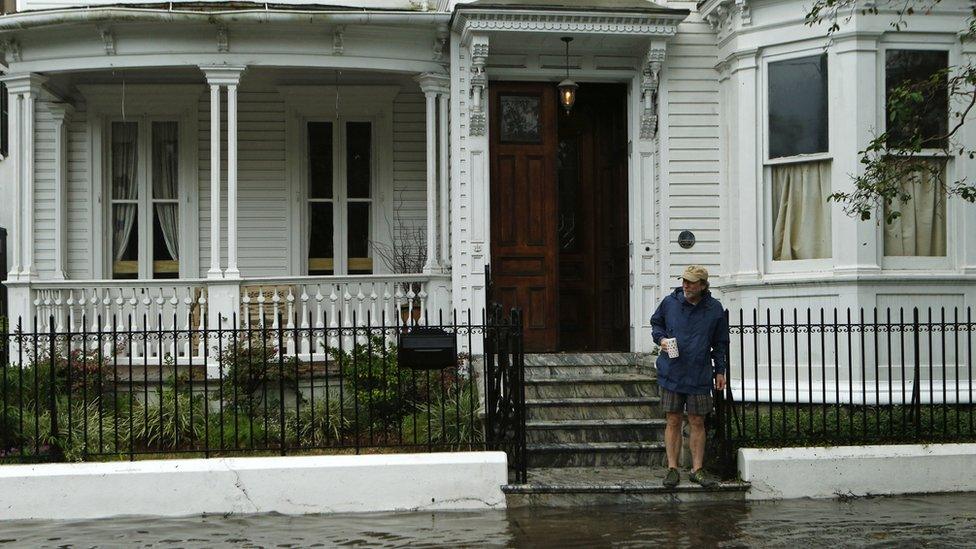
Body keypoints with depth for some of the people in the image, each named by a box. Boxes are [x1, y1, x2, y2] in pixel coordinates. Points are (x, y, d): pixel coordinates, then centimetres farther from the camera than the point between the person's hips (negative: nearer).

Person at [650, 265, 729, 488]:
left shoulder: (715, 309, 2)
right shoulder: (669, 302, 1)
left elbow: (720, 343, 11)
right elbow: (655, 323, 18)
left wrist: (720, 371, 9)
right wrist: (661, 338, -2)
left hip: (700, 375, 0)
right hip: (672, 373, 0)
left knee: (697, 422, 4)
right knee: (673, 421, 2)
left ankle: (697, 470, 11)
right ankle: (672, 468, 8)